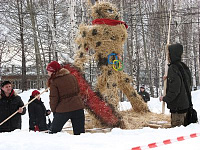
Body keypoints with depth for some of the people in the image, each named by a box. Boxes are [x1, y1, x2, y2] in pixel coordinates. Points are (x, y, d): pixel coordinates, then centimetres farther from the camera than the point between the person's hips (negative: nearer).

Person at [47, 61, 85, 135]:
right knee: (79, 131, 5)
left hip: (63, 109, -4)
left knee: (54, 130, 10)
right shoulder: (71, 76, 8)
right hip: (78, 107, 4)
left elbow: (54, 98, -5)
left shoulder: (54, 82, -7)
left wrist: (53, 110, 7)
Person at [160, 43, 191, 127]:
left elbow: (174, 90, -23)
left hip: (177, 106, -9)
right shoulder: (183, 67, 9)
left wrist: (165, 99, -9)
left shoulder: (173, 68, -18)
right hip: (185, 104, 9)